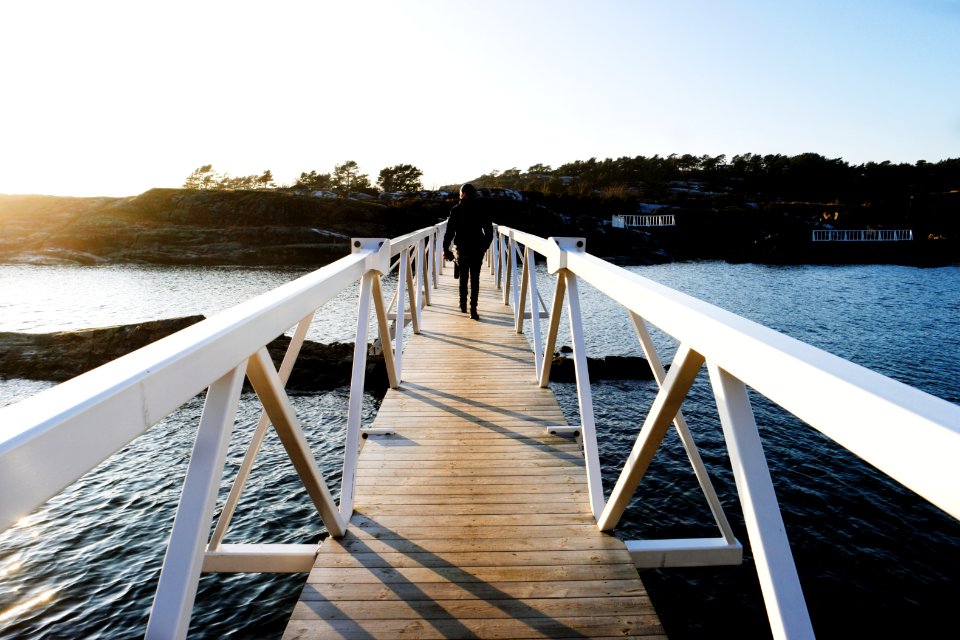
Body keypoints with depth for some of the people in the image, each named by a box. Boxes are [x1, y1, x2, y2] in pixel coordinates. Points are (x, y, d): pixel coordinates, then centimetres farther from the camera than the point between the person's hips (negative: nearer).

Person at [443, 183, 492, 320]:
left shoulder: (456, 210, -4)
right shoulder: (481, 210, -1)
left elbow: (450, 231, -7)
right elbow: (489, 231, 1)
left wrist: (446, 249, 0)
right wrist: (485, 246, 13)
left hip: (462, 249, 0)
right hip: (477, 249, 0)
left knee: (463, 277, 17)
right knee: (475, 279, 1)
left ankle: (463, 305, 23)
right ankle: (473, 309, -7)